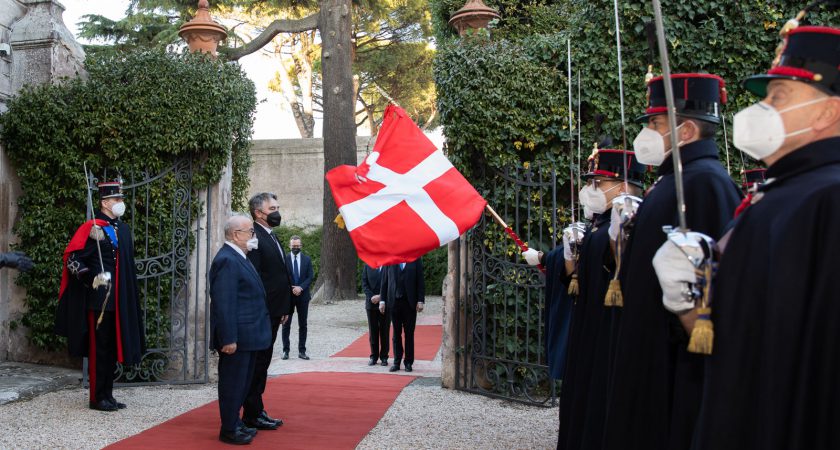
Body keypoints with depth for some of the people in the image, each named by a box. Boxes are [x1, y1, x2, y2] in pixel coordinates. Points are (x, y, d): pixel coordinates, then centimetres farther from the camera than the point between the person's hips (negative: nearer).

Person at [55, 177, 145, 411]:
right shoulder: (93, 228, -10)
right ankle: (97, 398, 8)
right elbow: (72, 259, -13)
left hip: (120, 302, 8)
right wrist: (91, 279, -25)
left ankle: (107, 395, 21)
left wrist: (131, 299, 21)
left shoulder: (123, 229, 14)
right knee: (99, 348, -1)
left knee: (113, 348, 12)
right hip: (100, 300, -8)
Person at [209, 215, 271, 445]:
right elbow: (224, 303, -23)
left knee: (242, 382, 18)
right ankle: (229, 430, 9)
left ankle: (235, 422, 30)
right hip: (236, 336, -10)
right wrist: (229, 339, -25)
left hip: (247, 335, 10)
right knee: (233, 382, 0)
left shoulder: (239, 258, 15)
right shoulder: (227, 260, -18)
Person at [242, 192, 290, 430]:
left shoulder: (271, 236, 16)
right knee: (257, 362, -2)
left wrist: (284, 308, 16)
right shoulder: (254, 237, -15)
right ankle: (252, 415, 7)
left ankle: (256, 411, 23)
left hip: (273, 312, 10)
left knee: (262, 362, 15)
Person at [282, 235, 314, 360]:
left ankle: (302, 351, 10)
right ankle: (286, 350, 9)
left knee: (303, 325, 5)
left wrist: (301, 287, -13)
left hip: (303, 295, 2)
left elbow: (310, 277, 1)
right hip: (288, 295, -2)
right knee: (286, 324, 2)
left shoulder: (307, 259, 5)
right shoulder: (284, 259, -1)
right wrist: (291, 289, -12)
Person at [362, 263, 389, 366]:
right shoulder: (368, 265, 7)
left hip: (385, 303, -2)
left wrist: (380, 297, -14)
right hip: (371, 303, 2)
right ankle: (374, 356, 13)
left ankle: (384, 357, 11)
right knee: (373, 331, 6)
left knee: (385, 331, 3)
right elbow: (364, 283, 4)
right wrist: (371, 297, -9)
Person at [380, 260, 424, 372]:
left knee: (409, 333, 4)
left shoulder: (416, 259, 2)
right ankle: (396, 362, 13)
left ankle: (408, 363, 12)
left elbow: (420, 281, 0)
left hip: (410, 302, -1)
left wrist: (421, 301, -7)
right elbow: (384, 282, 7)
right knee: (396, 333, 6)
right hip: (394, 301, 1)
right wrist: (382, 300, 1)